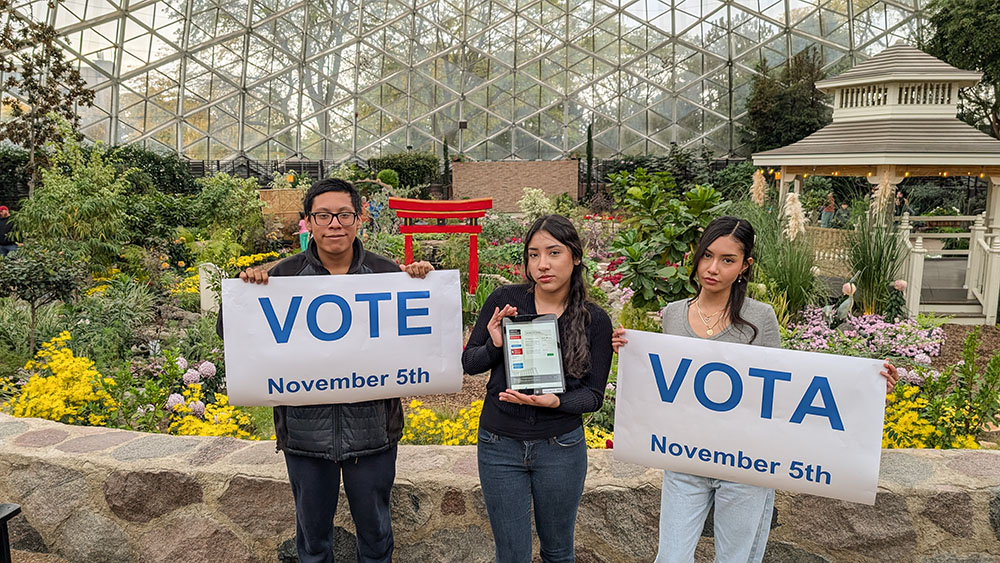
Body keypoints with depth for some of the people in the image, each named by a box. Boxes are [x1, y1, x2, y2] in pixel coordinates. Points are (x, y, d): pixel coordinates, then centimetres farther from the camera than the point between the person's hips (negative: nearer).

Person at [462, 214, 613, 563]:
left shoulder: (595, 321, -7)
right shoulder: (505, 300, -7)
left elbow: (594, 394, -4)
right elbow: (469, 363, 0)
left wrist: (556, 402, -23)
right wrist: (495, 345, -21)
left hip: (561, 446, 0)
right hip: (500, 445, 0)